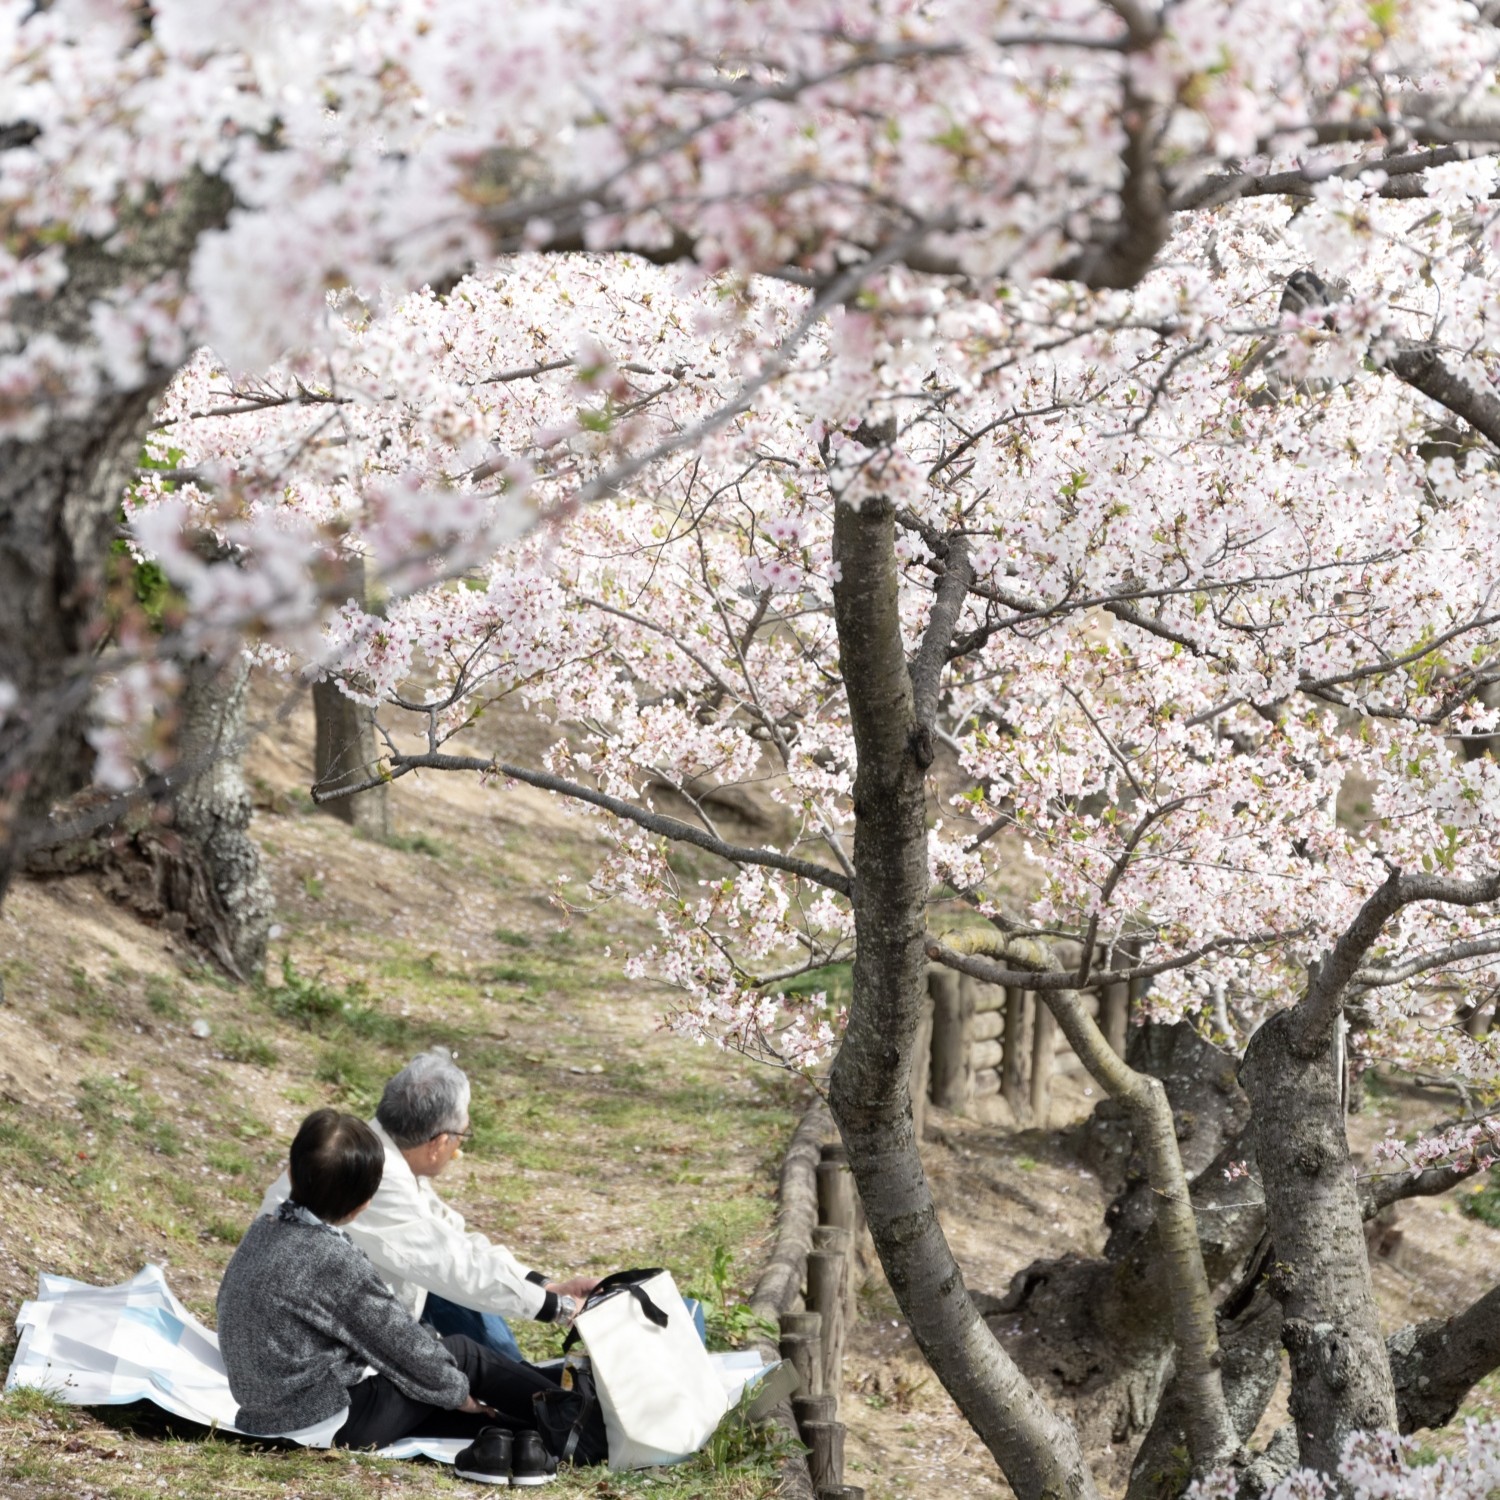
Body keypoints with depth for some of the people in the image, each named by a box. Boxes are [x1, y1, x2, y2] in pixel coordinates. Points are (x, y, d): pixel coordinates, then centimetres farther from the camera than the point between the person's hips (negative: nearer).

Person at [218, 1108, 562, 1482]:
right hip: (329, 1426, -8)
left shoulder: (263, 1232, 1)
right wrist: (462, 1396, 4)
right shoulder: (339, 1264, -23)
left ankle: (495, 1434, 8)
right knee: (463, 1355, 6)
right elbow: (406, 1349, -13)